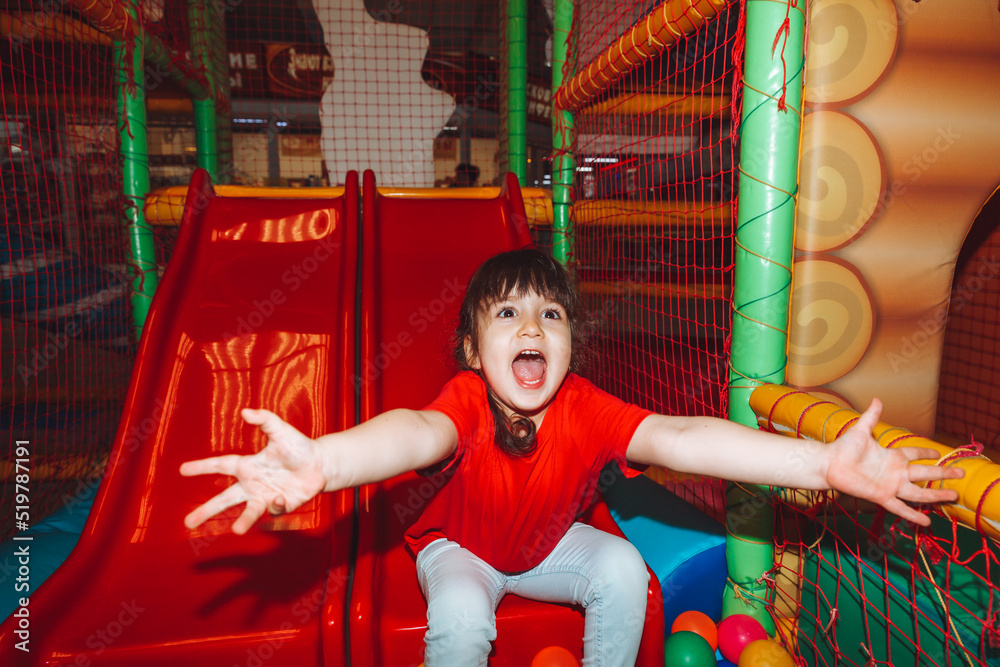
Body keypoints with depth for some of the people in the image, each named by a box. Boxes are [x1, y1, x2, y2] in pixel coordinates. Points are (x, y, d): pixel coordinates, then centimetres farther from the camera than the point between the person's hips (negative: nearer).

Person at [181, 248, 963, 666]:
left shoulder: (586, 410, -29)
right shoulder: (467, 402, -35)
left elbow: (680, 439, -42)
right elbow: (419, 434, -58)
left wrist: (827, 462, -54)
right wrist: (320, 463, -81)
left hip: (549, 545, 3)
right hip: (460, 548, -2)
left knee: (623, 571, -19)